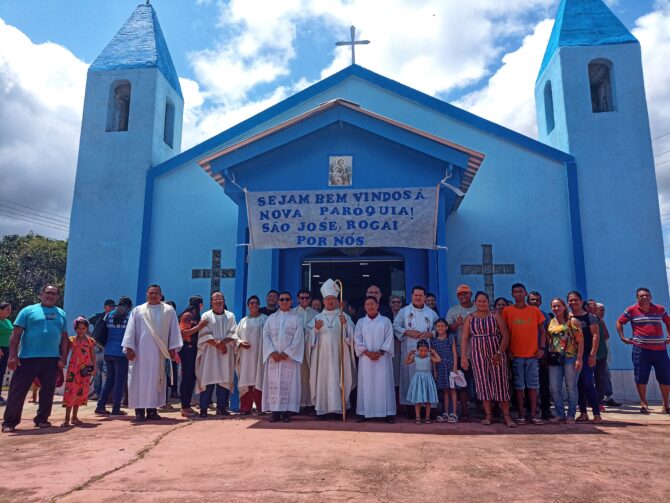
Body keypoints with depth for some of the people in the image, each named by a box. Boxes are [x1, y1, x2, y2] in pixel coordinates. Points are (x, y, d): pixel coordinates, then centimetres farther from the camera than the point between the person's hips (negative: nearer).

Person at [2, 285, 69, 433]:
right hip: (28, 358, -3)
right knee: (18, 391, 0)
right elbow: (16, 333, -2)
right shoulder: (29, 310, 2)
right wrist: (12, 355, -11)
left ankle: (42, 419, 22)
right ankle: (9, 422, 9)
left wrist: (63, 358, 4)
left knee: (48, 391, 10)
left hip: (52, 359, 4)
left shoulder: (61, 314, 12)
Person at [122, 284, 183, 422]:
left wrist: (173, 348, -3)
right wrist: (129, 347, -6)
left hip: (159, 352, 1)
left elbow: (174, 330, 4)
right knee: (140, 379, -1)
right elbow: (131, 330, 4)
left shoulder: (169, 311, 7)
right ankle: (140, 410, 4)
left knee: (156, 379, 4)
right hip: (141, 351, 0)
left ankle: (152, 409, 9)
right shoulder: (137, 310, 8)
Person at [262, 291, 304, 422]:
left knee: (288, 383, -3)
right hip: (273, 357, 2)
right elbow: (266, 336, 4)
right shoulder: (271, 318, 13)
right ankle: (275, 411, 5)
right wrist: (272, 352, -9)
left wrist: (287, 353, -11)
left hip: (290, 357, -2)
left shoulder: (296, 318, 6)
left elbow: (298, 339, -2)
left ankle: (286, 411, 1)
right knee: (273, 383, 0)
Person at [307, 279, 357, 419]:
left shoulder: (344, 317, 8)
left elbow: (351, 335, 0)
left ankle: (338, 408, 2)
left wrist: (345, 324, -16)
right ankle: (322, 409, 4)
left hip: (338, 355, -1)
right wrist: (316, 329, -11)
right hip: (322, 355, 1)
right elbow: (310, 337, 7)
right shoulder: (317, 318, 11)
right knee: (322, 379, -1)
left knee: (338, 379, -4)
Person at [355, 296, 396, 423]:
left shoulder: (385, 321, 5)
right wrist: (368, 353, -11)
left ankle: (387, 413, 3)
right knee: (366, 385, 2)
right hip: (365, 358, 1)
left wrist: (380, 352, -12)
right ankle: (364, 412, 5)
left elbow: (389, 339, 0)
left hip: (382, 358, -1)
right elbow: (357, 340, 2)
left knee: (384, 384, -1)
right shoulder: (360, 322, 8)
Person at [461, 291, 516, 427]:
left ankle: (506, 416, 4)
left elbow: (505, 335, -3)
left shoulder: (496, 316, 3)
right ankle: (488, 415, 11)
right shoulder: (470, 318, 6)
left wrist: (499, 352, -14)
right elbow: (464, 338, 1)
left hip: (496, 354, -1)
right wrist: (463, 356, -8)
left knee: (500, 382, -2)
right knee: (483, 383, 3)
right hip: (478, 354, 1)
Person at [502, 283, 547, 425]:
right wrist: (508, 350, -2)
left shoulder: (535, 310, 5)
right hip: (516, 354, -1)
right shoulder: (507, 311, 1)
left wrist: (542, 348, -2)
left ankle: (533, 414, 11)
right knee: (519, 385, 4)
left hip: (533, 354, 1)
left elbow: (542, 331, 9)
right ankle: (521, 414, 10)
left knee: (533, 385, 4)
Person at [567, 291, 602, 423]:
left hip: (586, 355, -4)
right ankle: (583, 413, 16)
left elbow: (596, 335, -5)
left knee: (588, 384, -8)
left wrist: (592, 354, -13)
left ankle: (597, 414, -1)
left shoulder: (589, 317, 1)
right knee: (578, 385, 7)